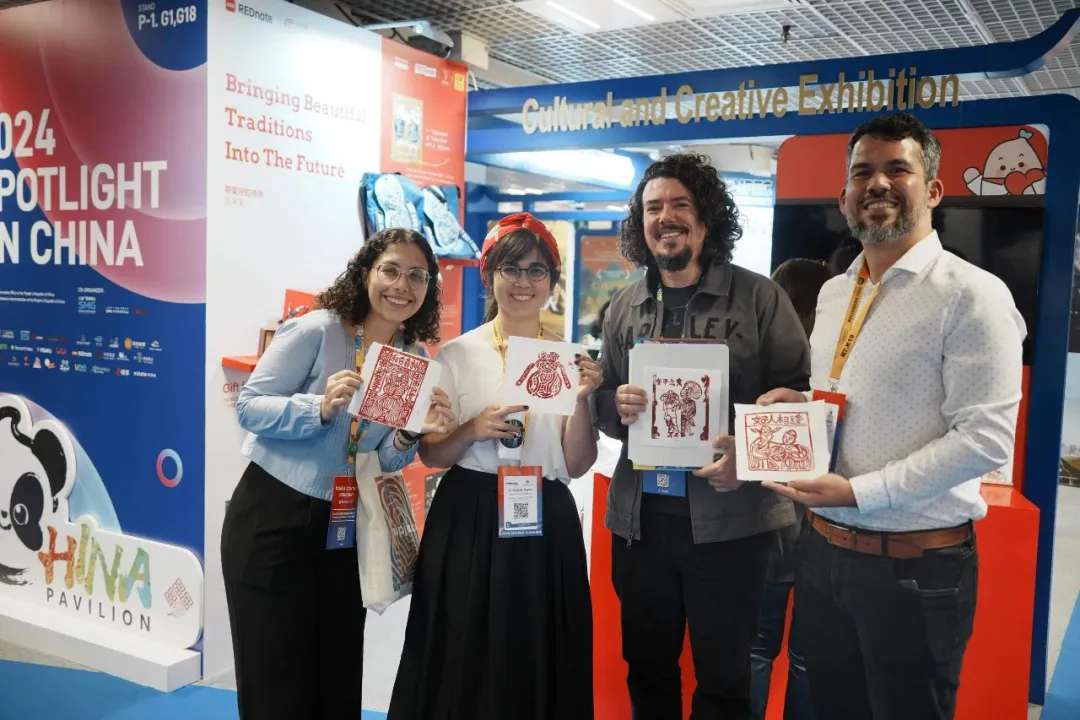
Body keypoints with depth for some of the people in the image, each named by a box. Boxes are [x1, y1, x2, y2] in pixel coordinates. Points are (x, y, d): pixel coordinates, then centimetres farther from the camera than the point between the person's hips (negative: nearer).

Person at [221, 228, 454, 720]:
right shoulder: (315, 331, -13)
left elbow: (383, 459, 7)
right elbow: (249, 406, -15)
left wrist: (411, 436, -14)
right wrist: (321, 407, -29)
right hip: (272, 520, -5)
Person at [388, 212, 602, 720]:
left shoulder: (570, 357, 5)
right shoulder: (458, 354, -1)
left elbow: (576, 464, 1)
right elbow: (430, 454, 1)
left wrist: (583, 400, -13)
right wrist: (472, 430, -17)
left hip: (545, 523, 2)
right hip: (469, 522, -1)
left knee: (537, 664, 10)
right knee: (464, 666, 6)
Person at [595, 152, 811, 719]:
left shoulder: (758, 296, -3)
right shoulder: (624, 307, 9)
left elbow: (800, 391, -5)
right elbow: (601, 403, 13)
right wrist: (617, 405, -11)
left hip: (729, 518, -3)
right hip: (639, 518, 4)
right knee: (646, 669, 18)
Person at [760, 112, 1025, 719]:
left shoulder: (971, 294, -13)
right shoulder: (833, 293, 10)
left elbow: (985, 438, -19)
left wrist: (859, 492, -21)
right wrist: (800, 405, 0)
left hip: (915, 566, -6)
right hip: (823, 550, 7)